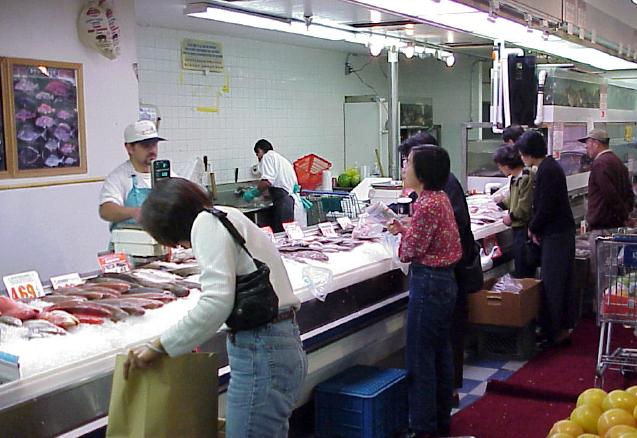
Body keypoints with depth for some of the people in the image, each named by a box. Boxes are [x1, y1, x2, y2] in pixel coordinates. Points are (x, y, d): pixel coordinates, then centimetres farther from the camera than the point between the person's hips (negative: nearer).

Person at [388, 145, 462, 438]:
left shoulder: (426, 205, -21)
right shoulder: (440, 197, 8)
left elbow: (411, 251, -15)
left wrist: (402, 232, 3)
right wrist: (405, 230, 5)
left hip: (428, 283, -10)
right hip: (445, 280, 10)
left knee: (420, 358, 0)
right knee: (440, 352, 18)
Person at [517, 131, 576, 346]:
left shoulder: (546, 171, -18)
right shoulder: (551, 166, 13)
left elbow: (545, 207, -20)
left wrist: (533, 227, -5)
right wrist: (535, 226, 9)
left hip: (555, 235, -10)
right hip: (563, 231, 10)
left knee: (551, 284, -3)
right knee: (563, 282, 14)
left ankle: (553, 333, 3)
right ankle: (564, 328, 23)